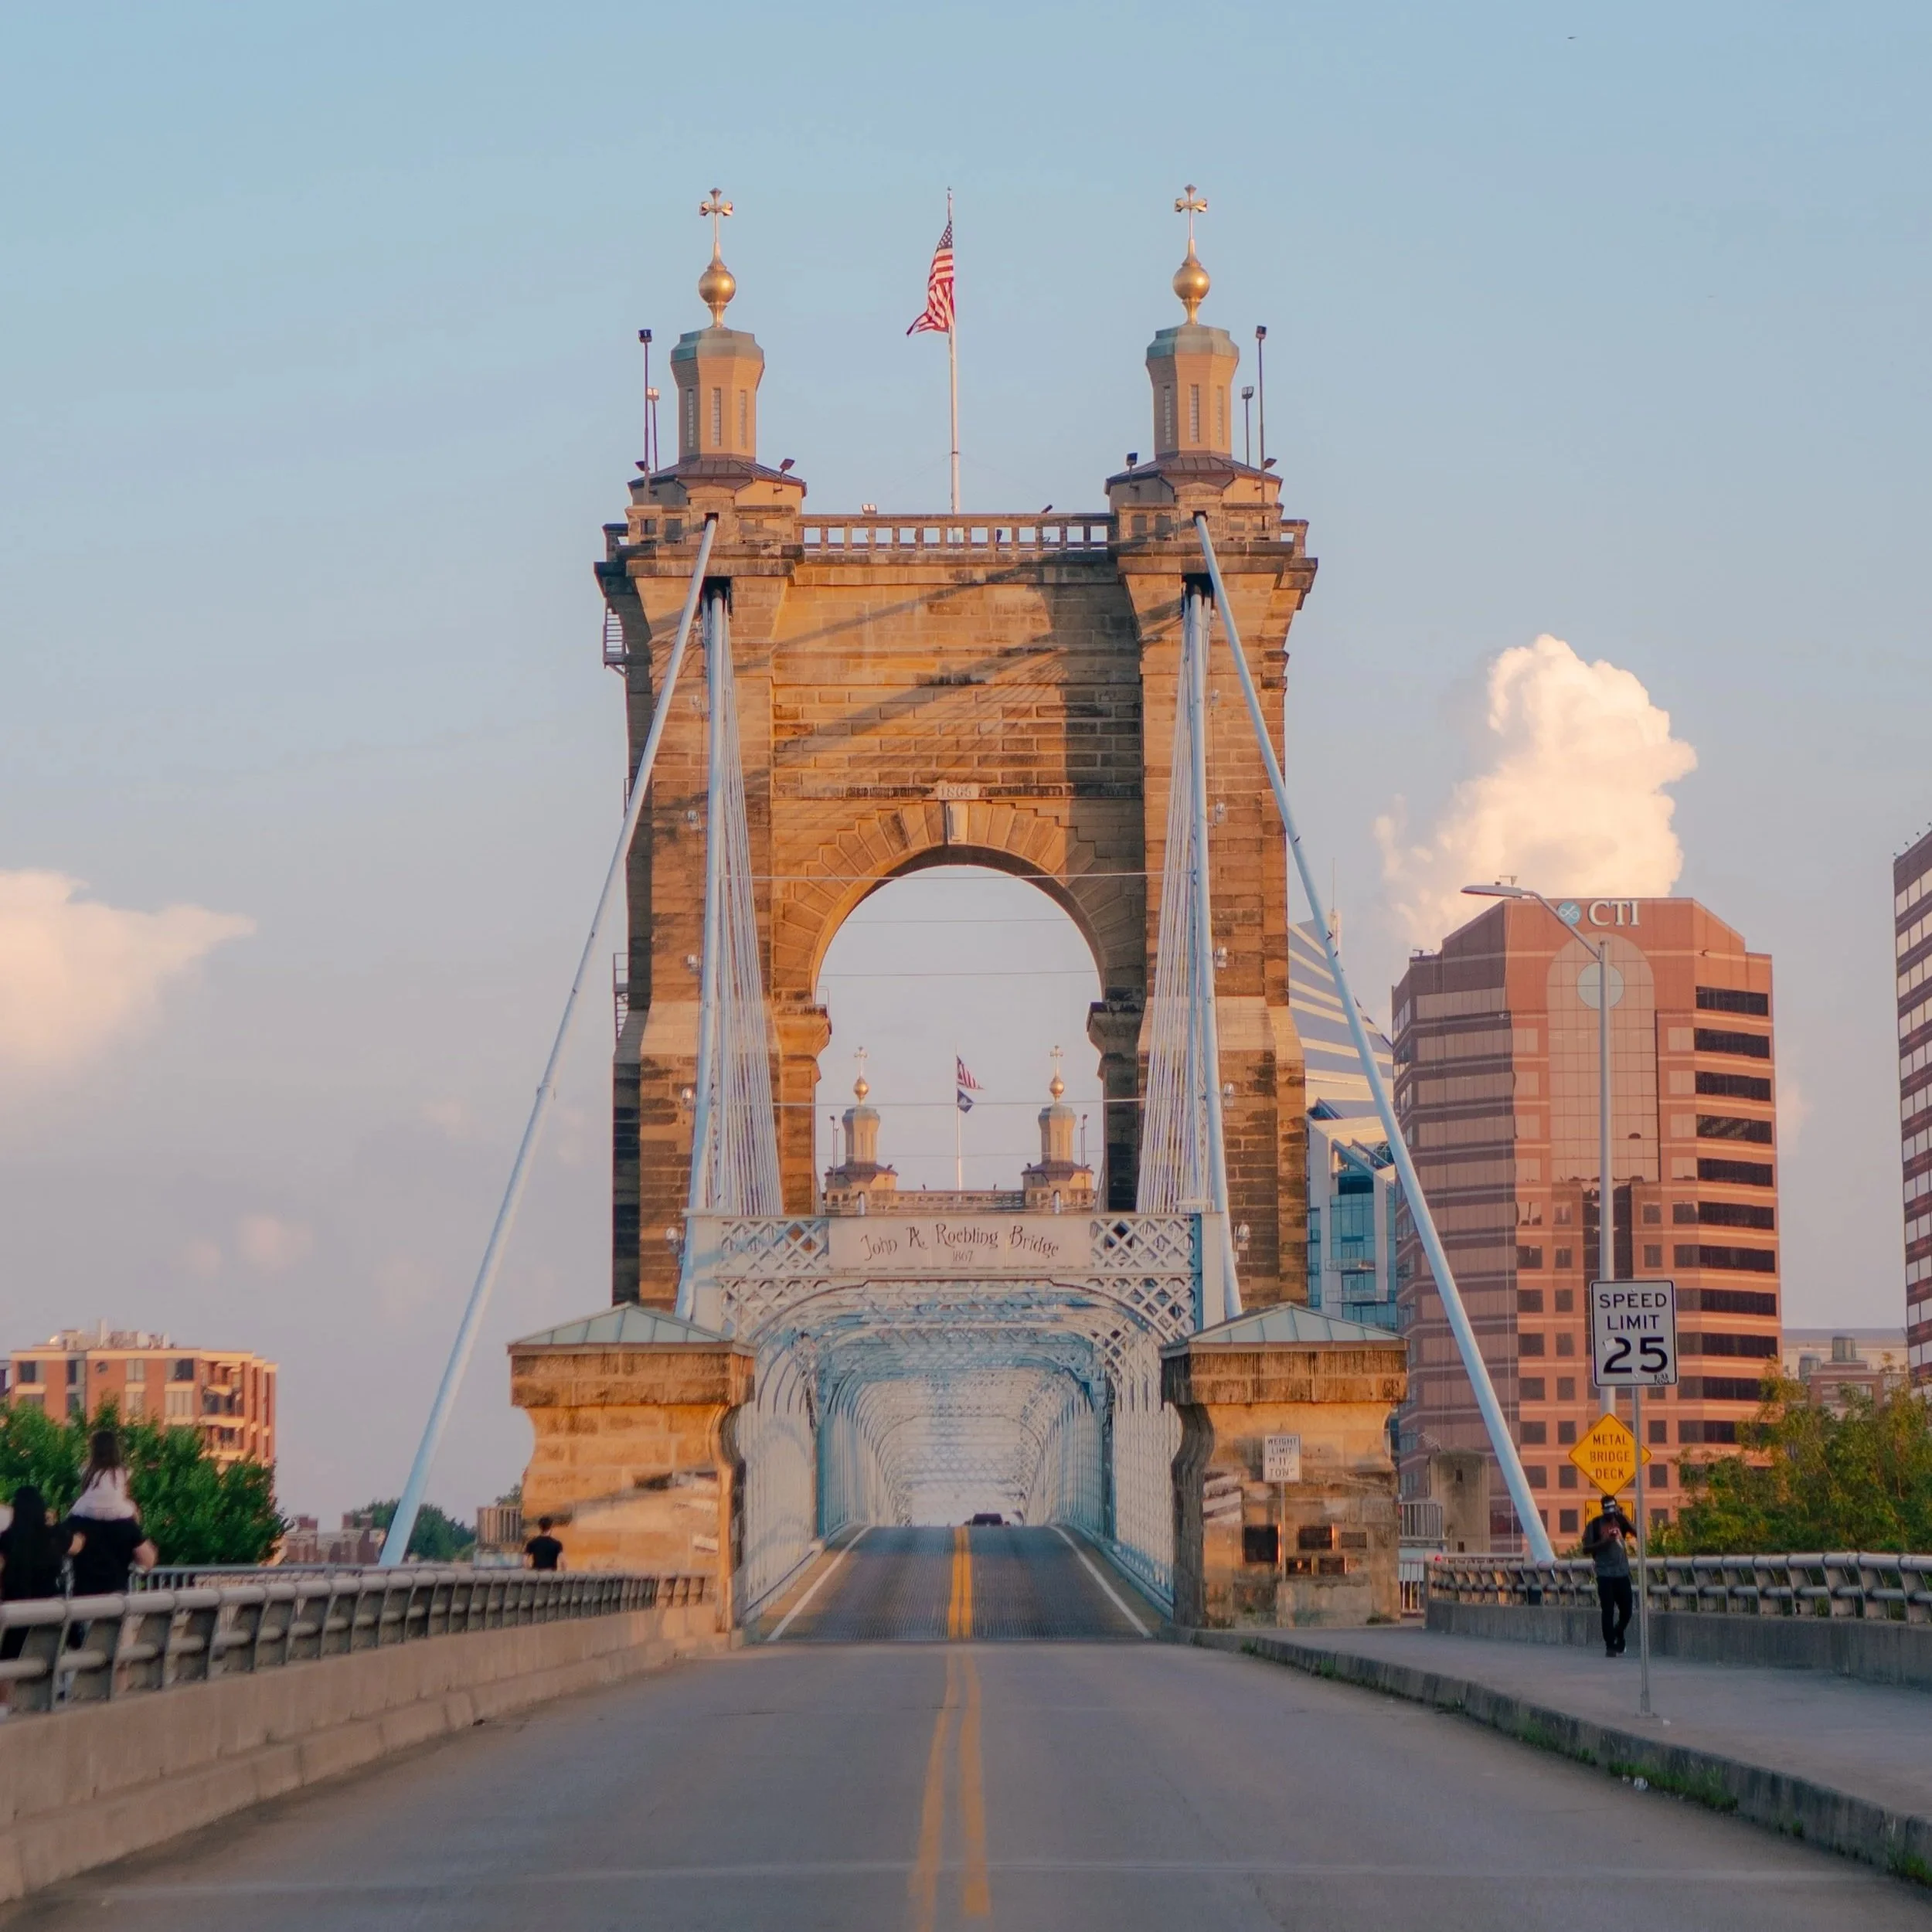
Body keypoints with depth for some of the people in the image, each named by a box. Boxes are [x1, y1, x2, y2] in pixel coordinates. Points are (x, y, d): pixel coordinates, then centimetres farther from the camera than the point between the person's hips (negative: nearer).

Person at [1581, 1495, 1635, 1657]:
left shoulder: (1621, 1521, 5)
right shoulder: (1595, 1524, -3)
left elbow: (1637, 1532, -11)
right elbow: (1586, 1549, -5)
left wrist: (1623, 1516, -19)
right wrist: (1604, 1542, -18)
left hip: (1622, 1573, 3)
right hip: (1605, 1575, -3)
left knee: (1626, 1611, 6)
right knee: (1608, 1611, -5)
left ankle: (1617, 1637, 32)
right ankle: (1610, 1645, 4)